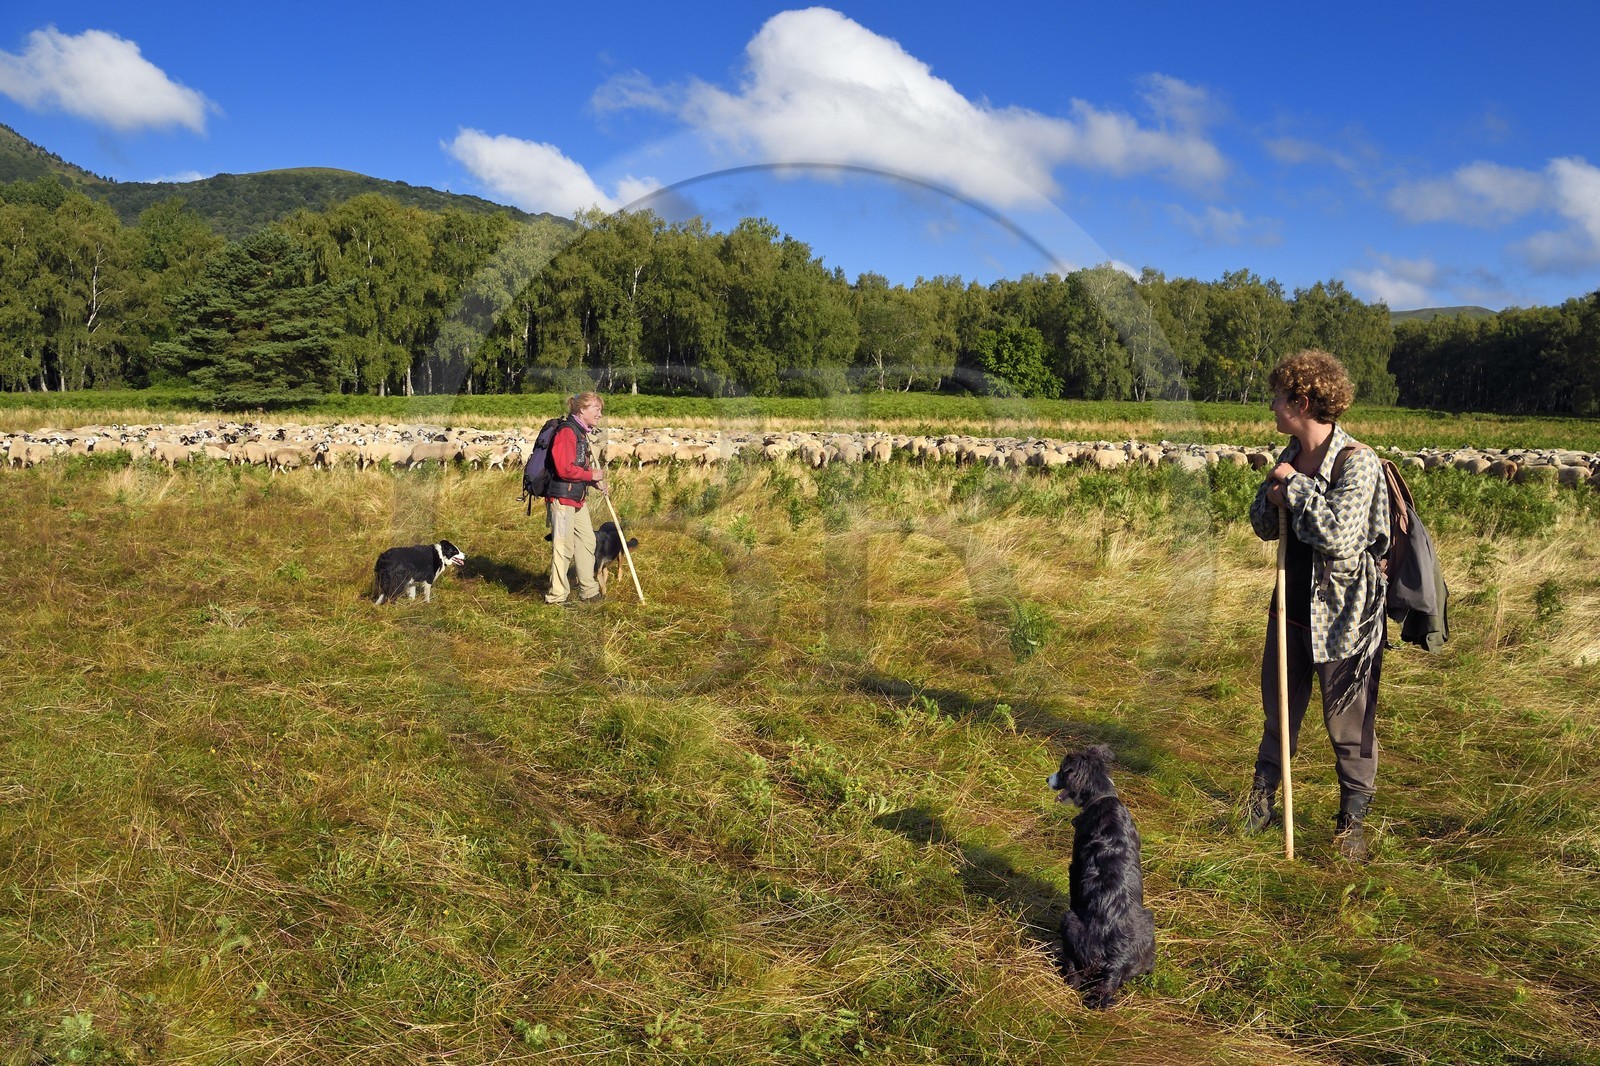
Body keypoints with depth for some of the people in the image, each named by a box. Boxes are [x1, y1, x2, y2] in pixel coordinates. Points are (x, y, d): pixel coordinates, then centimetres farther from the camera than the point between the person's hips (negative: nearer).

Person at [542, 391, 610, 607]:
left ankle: (589, 591, 25)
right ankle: (557, 596, 6)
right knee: (564, 547, -4)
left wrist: (597, 483, 10)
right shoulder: (567, 431, -16)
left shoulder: (581, 433, 16)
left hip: (577, 498, 11)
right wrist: (591, 475, -13)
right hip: (561, 498, -11)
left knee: (587, 541, 15)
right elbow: (565, 469, -25)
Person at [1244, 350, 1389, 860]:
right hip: (1291, 605, 7)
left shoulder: (1357, 462, -18)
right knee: (1279, 708, 20)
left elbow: (1338, 535, -29)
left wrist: (1295, 485, -19)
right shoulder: (1290, 458, 5)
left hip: (1343, 616, -7)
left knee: (1348, 723, 7)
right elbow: (1262, 526, 12)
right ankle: (1262, 794, 36)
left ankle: (1352, 818, 24)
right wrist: (1273, 498, -9)